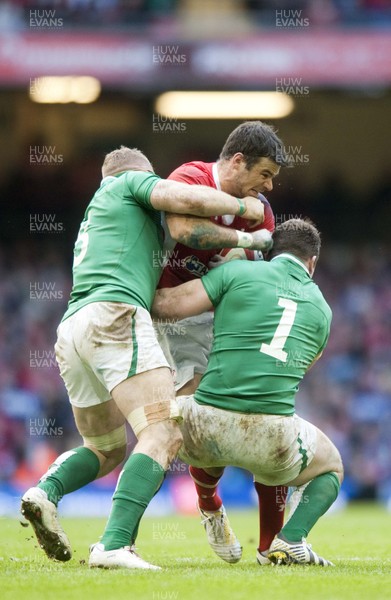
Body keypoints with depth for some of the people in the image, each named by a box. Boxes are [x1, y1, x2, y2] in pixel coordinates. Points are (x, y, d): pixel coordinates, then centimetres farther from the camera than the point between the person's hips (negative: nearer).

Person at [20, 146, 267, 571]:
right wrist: (242, 206, 13)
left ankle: (46, 491, -6)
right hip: (113, 316, -8)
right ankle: (114, 544, -33)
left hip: (70, 330, 8)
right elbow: (185, 199, -5)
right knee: (163, 436, -17)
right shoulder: (134, 181, 16)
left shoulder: (93, 218, 37)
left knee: (106, 450, 24)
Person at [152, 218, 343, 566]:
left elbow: (167, 305, 0)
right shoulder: (321, 309, 17)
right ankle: (291, 540, 3)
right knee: (331, 468, 31)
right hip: (272, 436, 0)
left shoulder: (238, 272, 6)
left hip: (207, 425, 0)